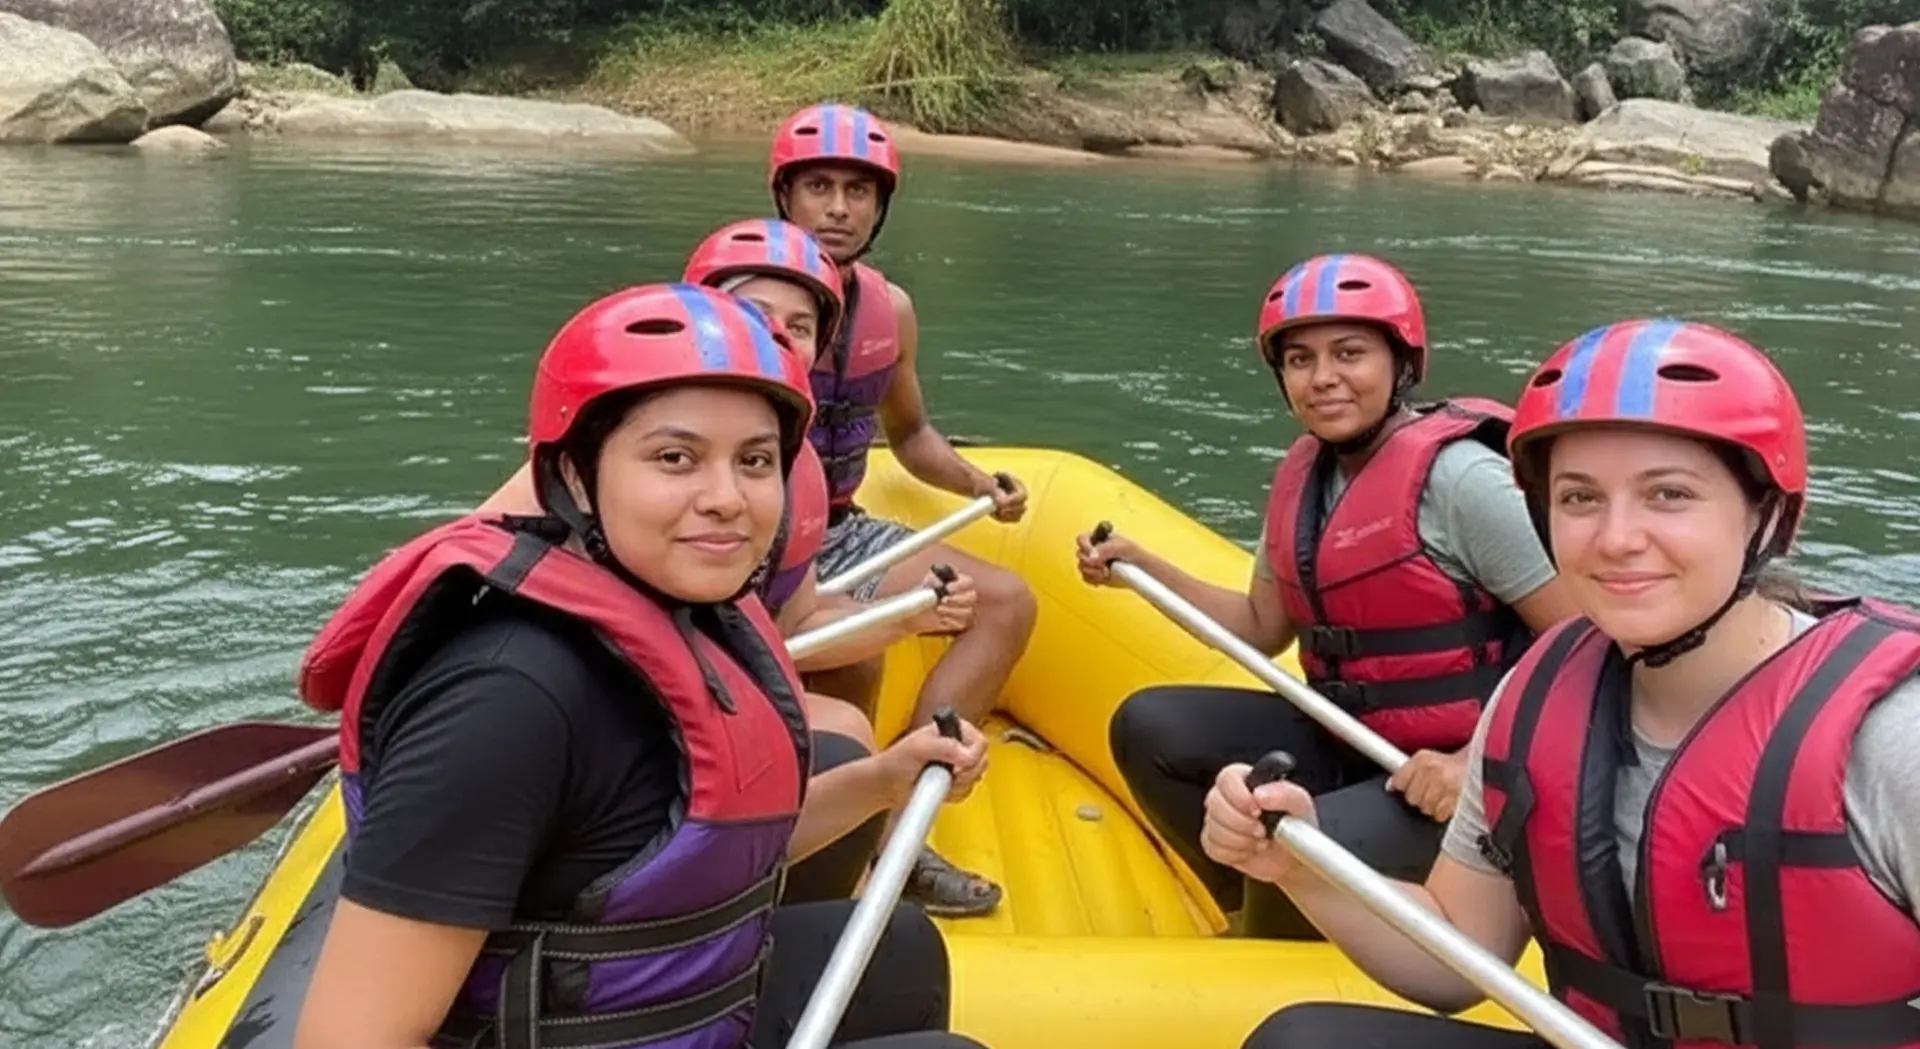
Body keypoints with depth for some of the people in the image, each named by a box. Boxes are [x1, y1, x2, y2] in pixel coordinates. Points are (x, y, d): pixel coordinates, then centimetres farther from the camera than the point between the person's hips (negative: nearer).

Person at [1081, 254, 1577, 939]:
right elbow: (1263, 627, 13)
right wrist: (1142, 566, 4)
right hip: (1341, 740, 8)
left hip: (1441, 775, -7)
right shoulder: (1302, 473, 4)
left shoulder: (1456, 477, -19)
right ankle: (1262, 922, 13)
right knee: (1147, 728, -2)